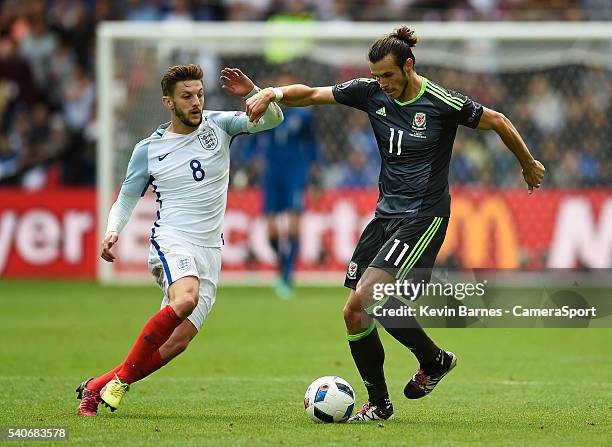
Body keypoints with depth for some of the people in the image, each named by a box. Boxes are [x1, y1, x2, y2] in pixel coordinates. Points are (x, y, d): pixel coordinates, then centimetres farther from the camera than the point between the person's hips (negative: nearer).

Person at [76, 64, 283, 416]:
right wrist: (113, 231, -6)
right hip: (172, 240, -3)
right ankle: (121, 378, -23)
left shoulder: (218, 125, 8)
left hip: (210, 252, 3)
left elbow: (272, 119, 1)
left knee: (177, 343, -8)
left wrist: (253, 93, -19)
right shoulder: (148, 150, 4)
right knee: (185, 299, -36)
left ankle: (97, 387, 6)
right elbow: (127, 199, 14)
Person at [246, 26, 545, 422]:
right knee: (355, 314, 0)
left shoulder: (441, 103, -13)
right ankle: (378, 403, 15)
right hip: (386, 212, 7)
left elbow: (497, 121, 1)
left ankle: (434, 359, -1)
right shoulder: (371, 93, 1)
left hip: (424, 216, -7)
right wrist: (272, 93, -18)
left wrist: (529, 165, 14)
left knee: (366, 296, -22)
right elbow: (312, 94, 1)